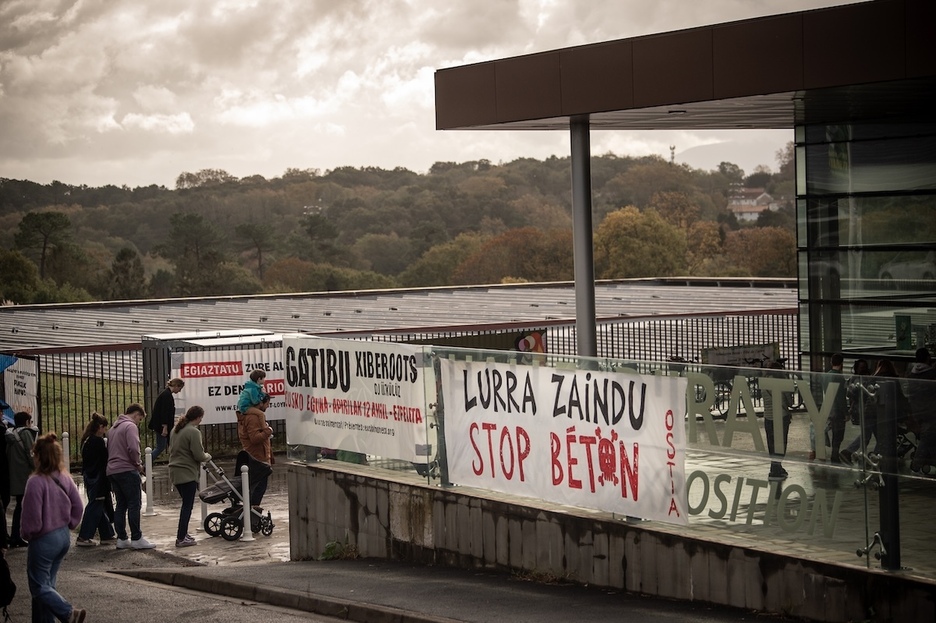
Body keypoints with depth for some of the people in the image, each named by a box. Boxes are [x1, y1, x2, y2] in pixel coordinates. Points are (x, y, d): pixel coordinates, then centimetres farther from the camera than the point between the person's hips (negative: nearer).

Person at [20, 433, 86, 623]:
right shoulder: (65, 478, -1)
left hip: (44, 540, -7)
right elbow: (78, 507, 5)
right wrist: (67, 525, 14)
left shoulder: (36, 482, -22)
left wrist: (28, 534, 0)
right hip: (64, 536, 7)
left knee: (39, 586, 3)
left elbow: (33, 518, -19)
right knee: (47, 584, 18)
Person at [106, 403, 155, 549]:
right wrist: (138, 464, -5)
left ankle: (121, 539, 9)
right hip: (127, 470, -9)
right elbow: (133, 448, -21)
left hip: (111, 470, 9)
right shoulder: (131, 426, -7)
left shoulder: (114, 428, 22)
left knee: (121, 505, 10)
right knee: (134, 504, -5)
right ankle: (136, 539, -6)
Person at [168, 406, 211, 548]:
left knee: (186, 503, 19)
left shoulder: (176, 429, 12)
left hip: (174, 472, 9)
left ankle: (182, 532, 23)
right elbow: (198, 455, -19)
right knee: (188, 505, -1)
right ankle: (181, 538, -1)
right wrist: (207, 456, 4)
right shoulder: (194, 432, -15)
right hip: (187, 473, -9)